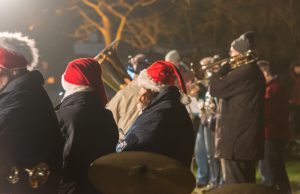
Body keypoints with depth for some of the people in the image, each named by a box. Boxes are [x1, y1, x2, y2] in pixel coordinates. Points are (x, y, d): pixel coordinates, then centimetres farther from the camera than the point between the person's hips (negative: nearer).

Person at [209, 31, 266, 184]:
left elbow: (215, 89, -17)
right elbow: (227, 90, 21)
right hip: (247, 140, 10)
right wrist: (225, 71, 11)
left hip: (236, 141, -10)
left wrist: (222, 68, -4)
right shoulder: (254, 71, 16)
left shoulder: (243, 72, -17)